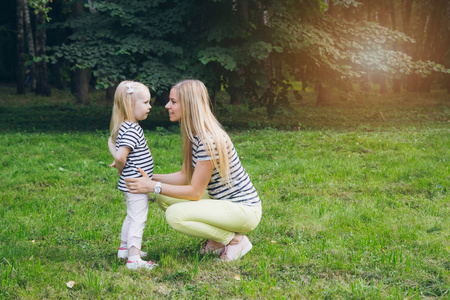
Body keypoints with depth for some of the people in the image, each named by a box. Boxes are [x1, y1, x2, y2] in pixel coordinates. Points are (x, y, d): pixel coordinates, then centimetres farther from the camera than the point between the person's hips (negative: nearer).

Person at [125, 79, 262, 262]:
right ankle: (217, 239, 8)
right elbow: (184, 176, 9)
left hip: (245, 210, -10)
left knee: (175, 215, -24)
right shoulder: (194, 135, 5)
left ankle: (236, 240, -7)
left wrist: (154, 187, -21)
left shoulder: (209, 140, -25)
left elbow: (195, 192, -21)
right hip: (223, 201, 10)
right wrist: (150, 178, -2)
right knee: (164, 198, 3)